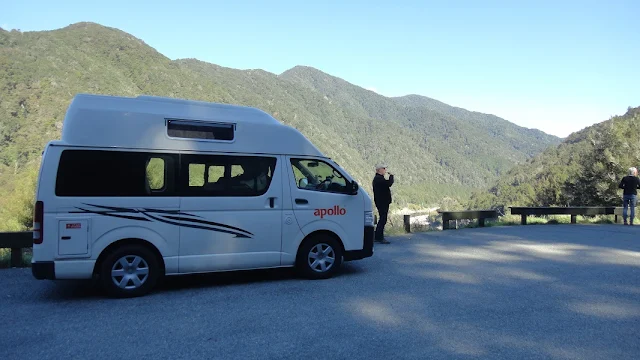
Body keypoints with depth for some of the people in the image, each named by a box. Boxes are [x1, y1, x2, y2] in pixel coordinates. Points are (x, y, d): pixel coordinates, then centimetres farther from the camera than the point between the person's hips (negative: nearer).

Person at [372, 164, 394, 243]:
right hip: (382, 202, -11)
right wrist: (391, 176, -13)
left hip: (383, 202, 11)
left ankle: (377, 236, 23)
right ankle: (379, 237, -6)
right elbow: (389, 183, -27)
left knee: (382, 219, 16)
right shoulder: (378, 178, -17)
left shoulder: (379, 178, 19)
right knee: (383, 219, -9)